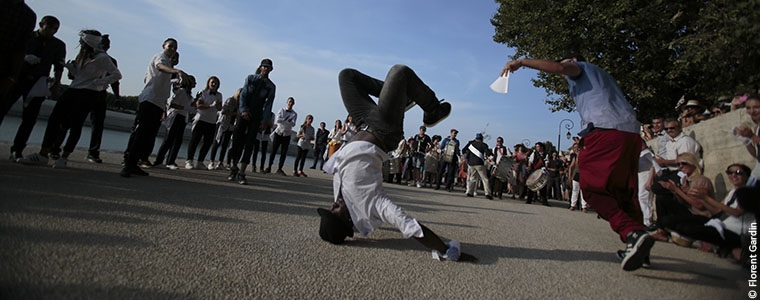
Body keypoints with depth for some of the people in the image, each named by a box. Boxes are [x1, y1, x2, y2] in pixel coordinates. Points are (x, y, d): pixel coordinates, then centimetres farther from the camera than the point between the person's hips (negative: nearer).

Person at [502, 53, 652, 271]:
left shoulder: (581, 67, 16)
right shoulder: (603, 76, 37)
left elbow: (558, 67, -8)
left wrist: (521, 62, -3)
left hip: (605, 129, -9)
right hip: (630, 132, 9)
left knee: (593, 188, -10)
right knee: (623, 191, 11)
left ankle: (632, 233, -25)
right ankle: (638, 246, 11)